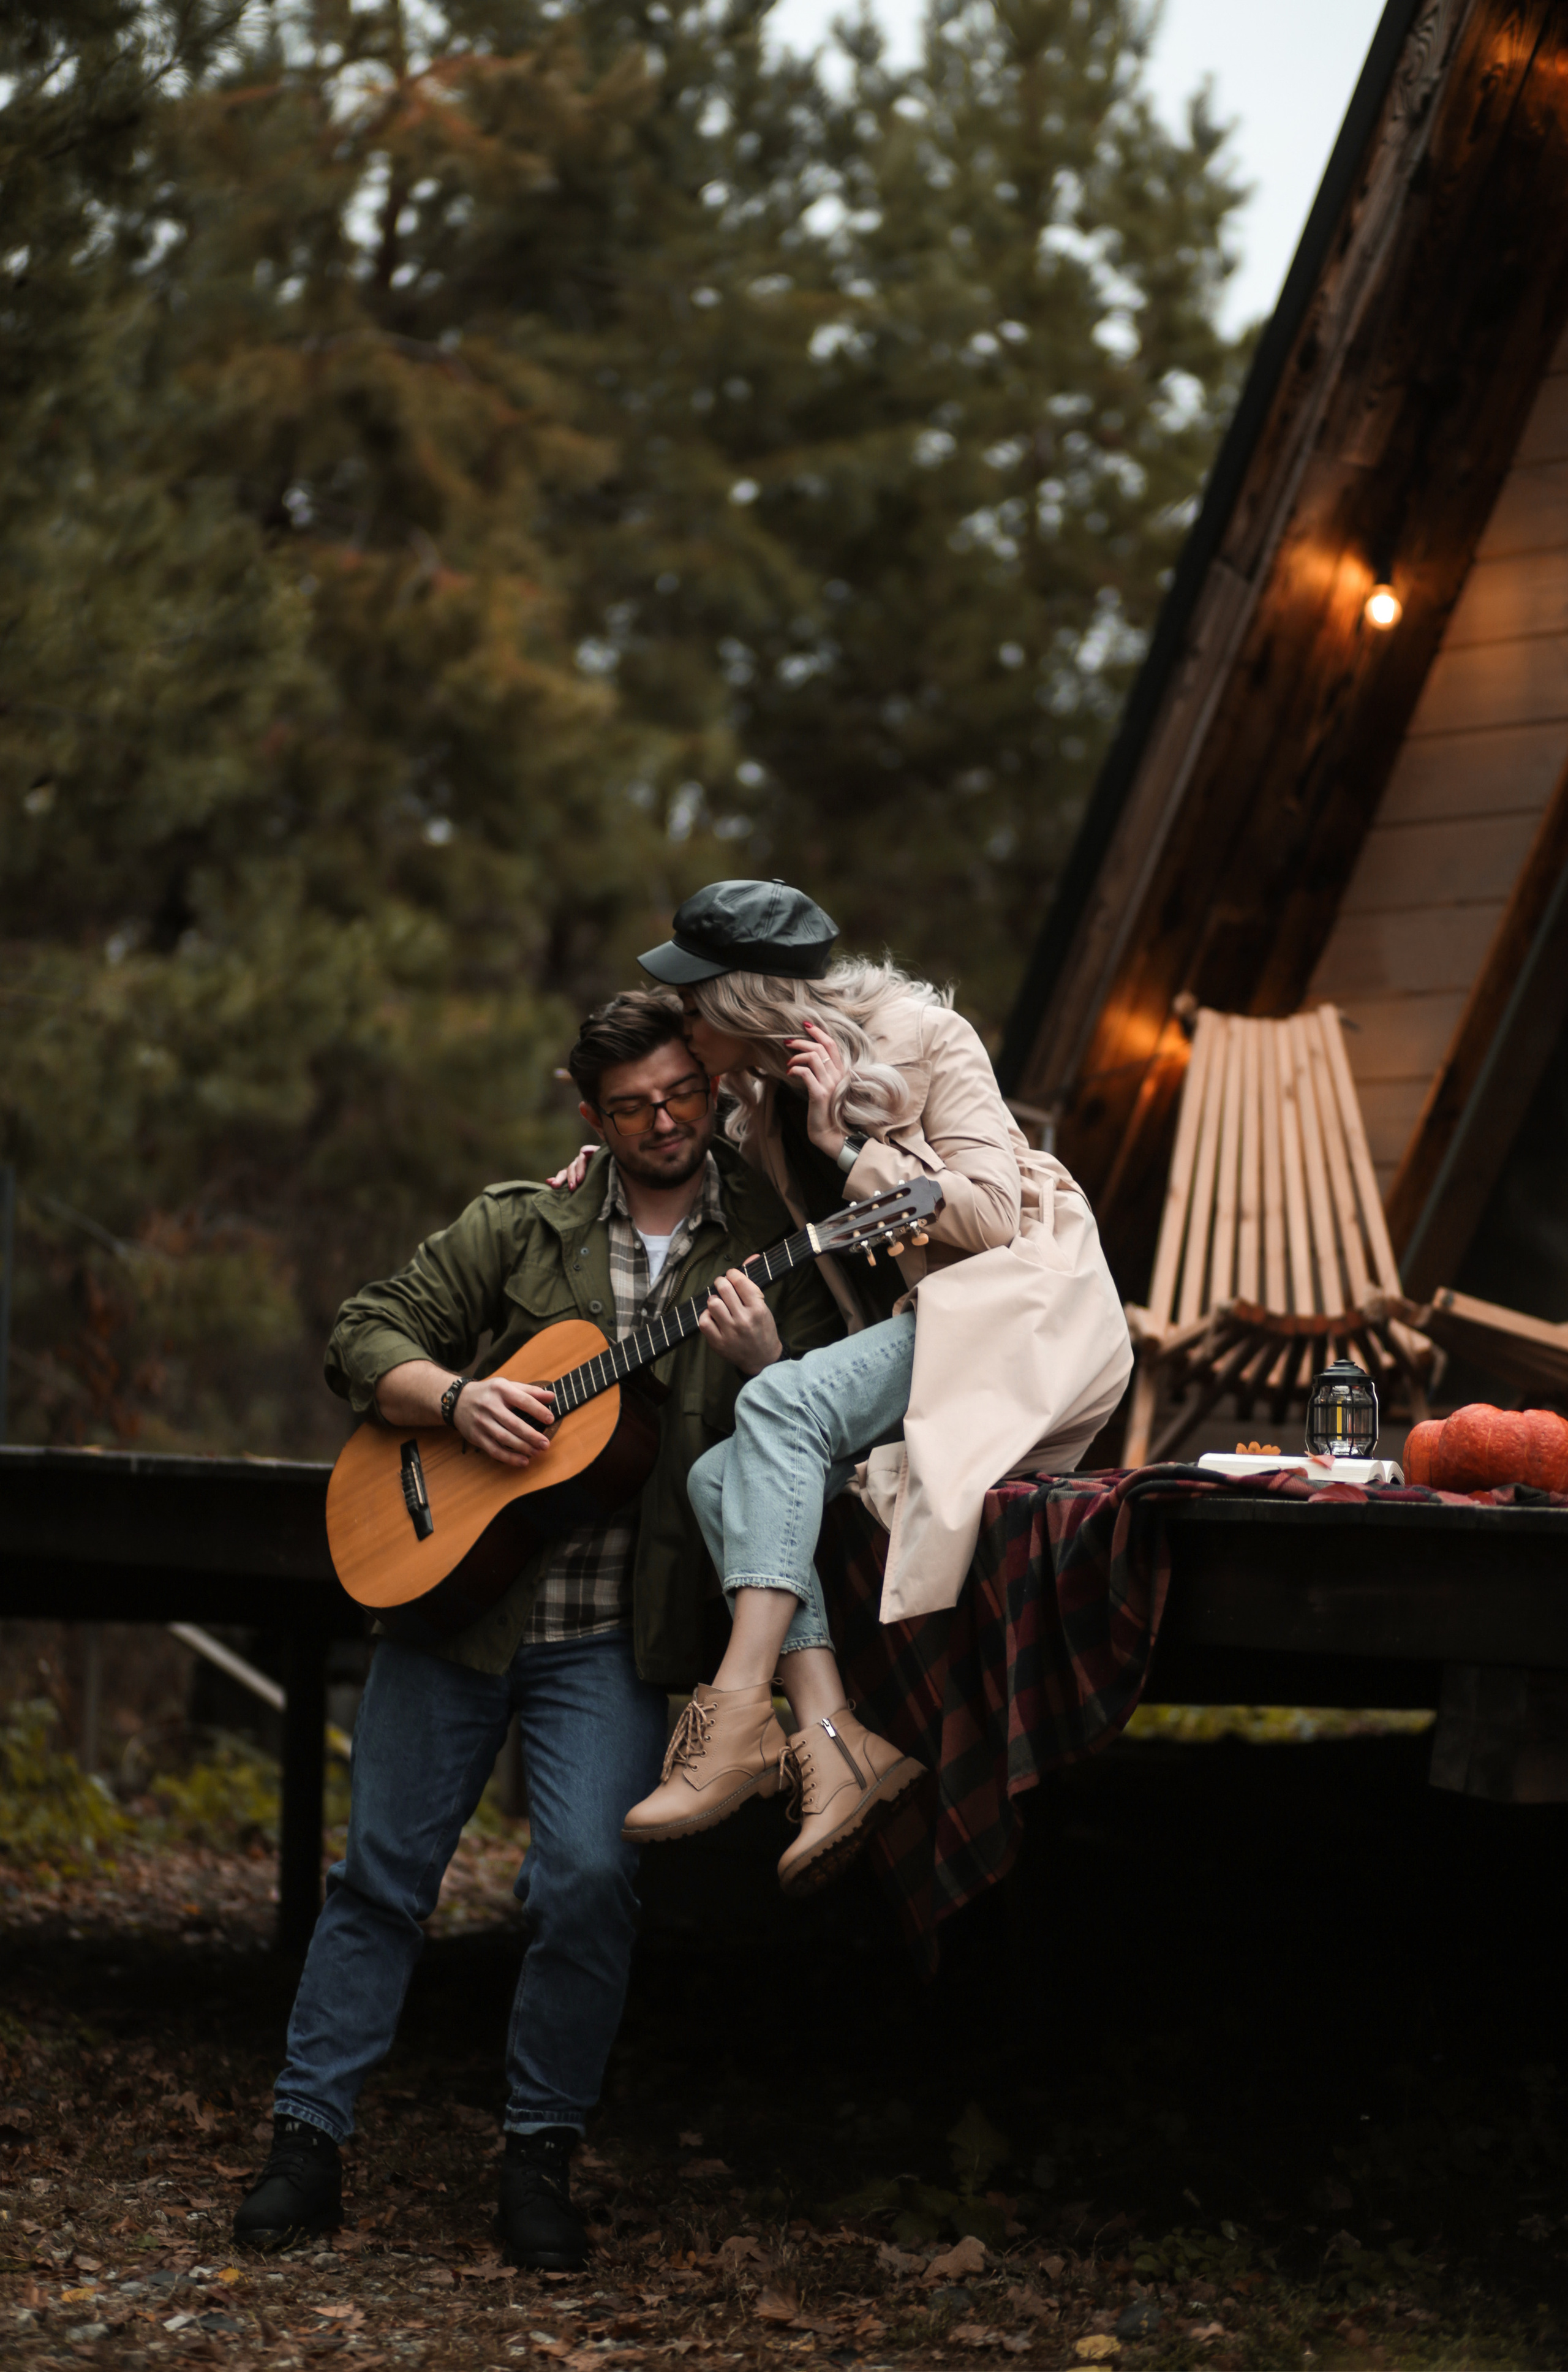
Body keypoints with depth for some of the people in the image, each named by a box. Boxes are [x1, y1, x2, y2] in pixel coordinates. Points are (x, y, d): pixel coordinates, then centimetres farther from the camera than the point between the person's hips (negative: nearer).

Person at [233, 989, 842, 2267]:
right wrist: (456, 1397, -11)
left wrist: (762, 1366, -23)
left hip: (614, 1631, -2)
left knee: (589, 1876, -15)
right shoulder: (520, 1224, 6)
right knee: (384, 1868, 5)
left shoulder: (777, 1244, 2)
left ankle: (542, 2155, 3)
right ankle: (308, 2139, 16)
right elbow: (366, 1335, 8)